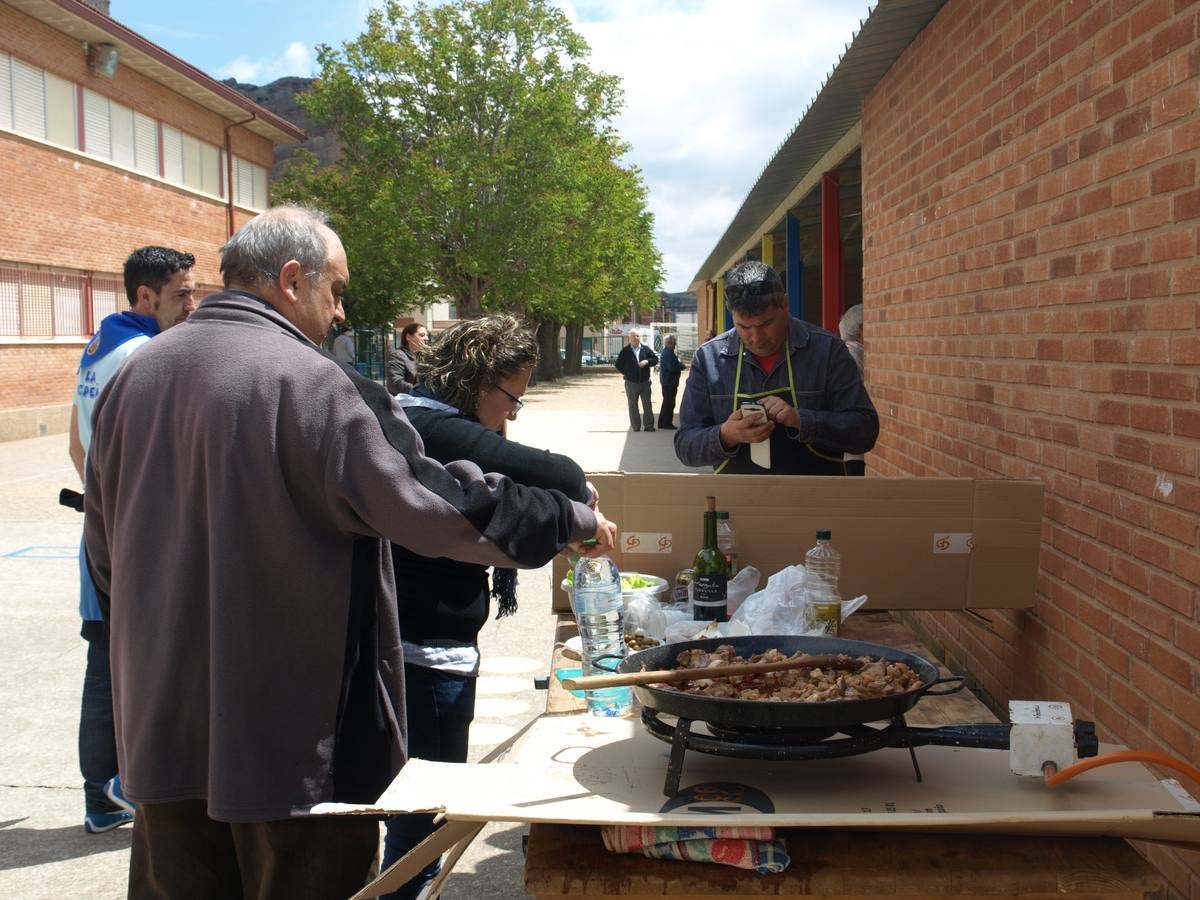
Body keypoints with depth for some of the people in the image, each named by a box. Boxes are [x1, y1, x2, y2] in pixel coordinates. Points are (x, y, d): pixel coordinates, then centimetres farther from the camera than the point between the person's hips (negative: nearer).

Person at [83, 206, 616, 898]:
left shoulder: (136, 375, 5)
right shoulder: (313, 384, -19)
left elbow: (105, 550, 13)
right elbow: (435, 505, -21)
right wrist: (574, 521, -8)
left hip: (161, 724, 7)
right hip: (289, 737, -7)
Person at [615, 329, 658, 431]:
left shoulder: (646, 349, 5)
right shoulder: (625, 351, 0)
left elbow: (655, 359, 5)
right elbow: (618, 365, 6)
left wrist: (647, 361, -12)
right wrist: (627, 373, 2)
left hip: (645, 382, 1)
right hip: (631, 383, -1)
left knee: (647, 404, 2)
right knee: (633, 406, 4)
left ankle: (649, 425, 7)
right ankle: (636, 426, 10)